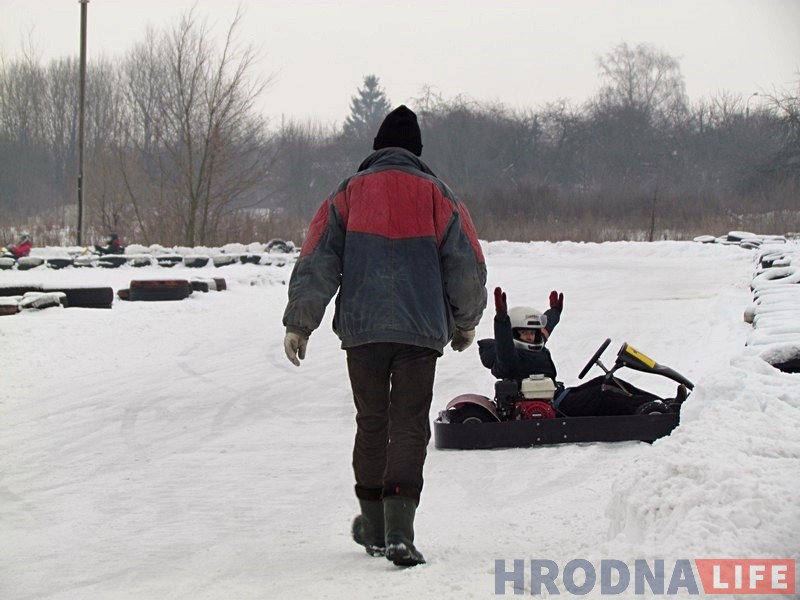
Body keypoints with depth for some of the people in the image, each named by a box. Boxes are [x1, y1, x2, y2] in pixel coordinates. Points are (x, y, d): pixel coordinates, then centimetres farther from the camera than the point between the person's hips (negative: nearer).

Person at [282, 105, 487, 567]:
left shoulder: (348, 195, 8)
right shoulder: (438, 196, 7)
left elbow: (317, 262, 3)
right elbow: (468, 266, 7)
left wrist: (299, 324, 7)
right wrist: (466, 322, 21)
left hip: (362, 328, 1)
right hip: (422, 330, -1)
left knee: (372, 424, 15)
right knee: (409, 428, -2)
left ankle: (374, 528, 23)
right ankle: (399, 532, -17)